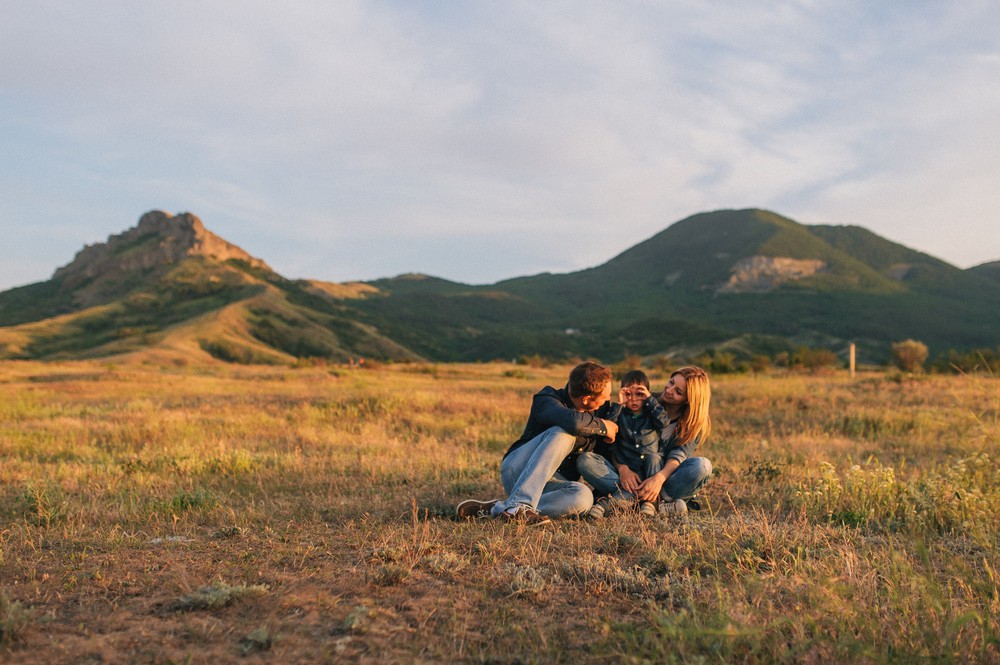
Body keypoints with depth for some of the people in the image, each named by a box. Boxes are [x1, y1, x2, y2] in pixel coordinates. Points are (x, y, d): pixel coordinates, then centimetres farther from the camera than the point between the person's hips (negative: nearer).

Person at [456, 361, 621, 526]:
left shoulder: (601, 409, 5)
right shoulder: (546, 400, -15)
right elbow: (574, 421, -35)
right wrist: (603, 426, -19)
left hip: (552, 482, 5)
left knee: (583, 497, -32)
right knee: (562, 434, -32)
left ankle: (499, 508, -30)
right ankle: (518, 505, -39)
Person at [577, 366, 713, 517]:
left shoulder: (696, 424, 0)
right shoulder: (646, 404, 0)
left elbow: (679, 454, -17)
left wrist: (660, 478, -36)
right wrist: (623, 469, -26)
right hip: (631, 477, 1)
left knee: (703, 466, -30)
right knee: (585, 460, -25)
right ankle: (661, 506, -38)